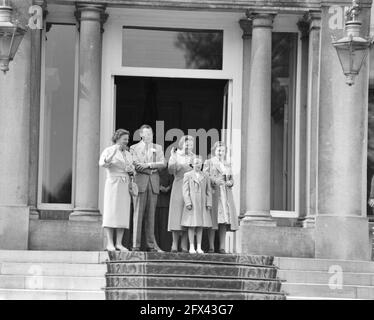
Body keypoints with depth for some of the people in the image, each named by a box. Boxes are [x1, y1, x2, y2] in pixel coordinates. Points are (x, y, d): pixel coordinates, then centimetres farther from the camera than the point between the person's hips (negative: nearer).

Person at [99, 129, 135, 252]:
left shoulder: (128, 154, 18)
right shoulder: (109, 151, 0)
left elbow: (132, 171, 22)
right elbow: (102, 163, -18)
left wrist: (131, 170, -2)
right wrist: (114, 152, -28)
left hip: (125, 186, 6)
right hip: (113, 183, -6)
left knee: (123, 214, 0)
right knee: (110, 213, -8)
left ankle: (119, 243, 1)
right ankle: (109, 243, -9)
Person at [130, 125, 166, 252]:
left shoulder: (158, 148, 17)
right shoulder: (134, 148, 9)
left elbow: (163, 164, 4)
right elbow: (135, 165, -4)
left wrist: (148, 165, -9)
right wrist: (153, 167, -8)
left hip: (154, 183, 3)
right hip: (140, 181, -3)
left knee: (151, 214, 3)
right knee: (138, 214, -6)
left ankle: (150, 245, 4)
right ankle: (136, 245, -7)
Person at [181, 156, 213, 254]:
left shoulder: (205, 177, 14)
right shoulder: (187, 175, 5)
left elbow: (209, 191, 12)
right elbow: (185, 190, -1)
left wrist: (209, 204, 2)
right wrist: (188, 202, -11)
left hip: (202, 204, 3)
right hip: (191, 204, -3)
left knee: (200, 226, 3)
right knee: (191, 226, -4)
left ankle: (199, 247, 5)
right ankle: (191, 247, -1)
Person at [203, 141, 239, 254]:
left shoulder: (227, 164, 22)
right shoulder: (208, 163, 8)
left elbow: (231, 179, 21)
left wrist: (230, 182, -2)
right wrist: (215, 181, -18)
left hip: (226, 195, 4)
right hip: (213, 193, -4)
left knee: (224, 220, 0)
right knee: (213, 220, -7)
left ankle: (222, 247, 1)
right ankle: (211, 247, -4)